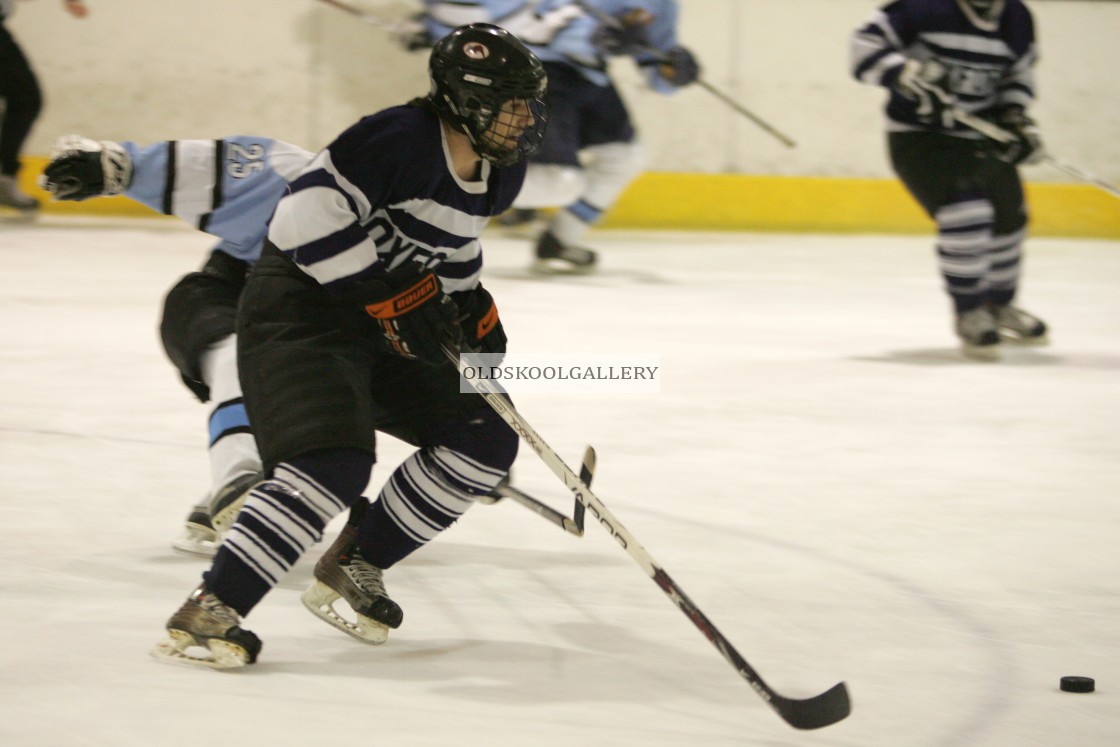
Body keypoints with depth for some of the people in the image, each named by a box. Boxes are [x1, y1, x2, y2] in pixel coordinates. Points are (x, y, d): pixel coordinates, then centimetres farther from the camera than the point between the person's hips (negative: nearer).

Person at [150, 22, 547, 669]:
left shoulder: (498, 173, 6)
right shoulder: (404, 139, -22)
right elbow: (307, 215, -28)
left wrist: (473, 305, 13)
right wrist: (387, 294, -27)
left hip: (384, 326, 9)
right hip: (300, 308, -9)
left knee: (486, 441, 3)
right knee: (334, 463, -28)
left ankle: (351, 569, 14)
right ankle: (208, 611, -25)